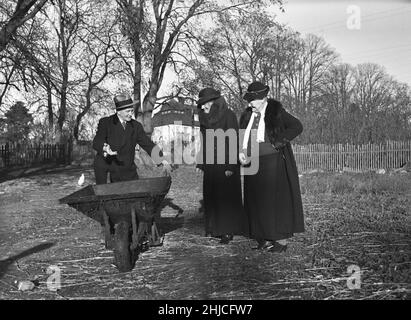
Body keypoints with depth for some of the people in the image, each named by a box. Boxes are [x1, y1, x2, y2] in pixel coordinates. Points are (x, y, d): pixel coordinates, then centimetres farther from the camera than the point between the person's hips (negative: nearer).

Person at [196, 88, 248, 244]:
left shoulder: (228, 115, -8)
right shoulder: (205, 118, 12)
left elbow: (233, 141, -13)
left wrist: (231, 166, -18)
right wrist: (200, 163, 12)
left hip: (225, 163, -7)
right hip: (210, 164, 7)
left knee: (226, 196, -4)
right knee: (211, 196, 7)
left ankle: (228, 231, 2)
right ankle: (216, 229, 16)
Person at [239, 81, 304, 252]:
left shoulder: (276, 112, -7)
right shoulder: (247, 115, 9)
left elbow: (297, 127, -10)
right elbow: (243, 137, 17)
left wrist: (277, 143, -15)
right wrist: (241, 152, -4)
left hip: (273, 164, -6)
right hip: (253, 163, 6)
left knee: (277, 199, -1)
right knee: (257, 201, 7)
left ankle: (282, 239, 8)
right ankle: (266, 238, 17)